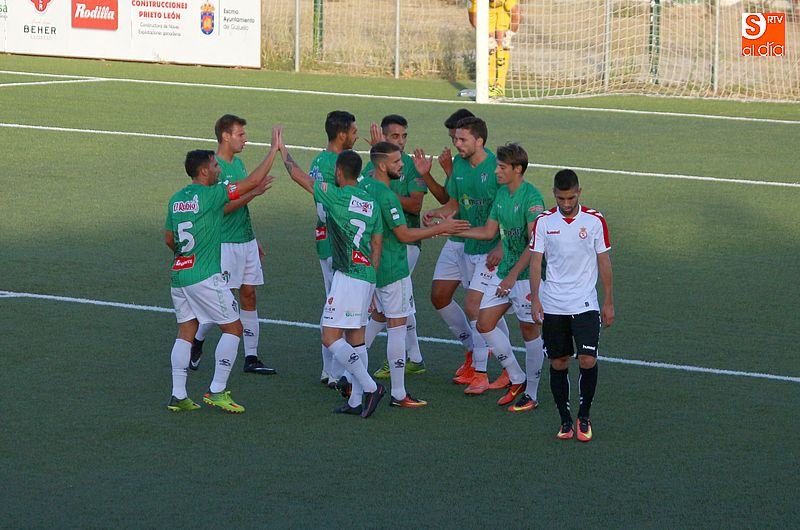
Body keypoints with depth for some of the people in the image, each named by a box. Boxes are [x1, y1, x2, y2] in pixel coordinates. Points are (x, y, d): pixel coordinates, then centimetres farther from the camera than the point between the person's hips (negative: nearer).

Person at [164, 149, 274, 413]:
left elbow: (169, 239, 20)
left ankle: (178, 395, 5)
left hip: (179, 273, 8)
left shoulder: (176, 199, 10)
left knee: (186, 331, 12)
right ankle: (217, 391, -1)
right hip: (205, 277, -7)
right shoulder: (211, 194, -11)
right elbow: (254, 180, -6)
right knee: (233, 328, 2)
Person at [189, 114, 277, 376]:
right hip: (225, 244, -8)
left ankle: (251, 358, 8)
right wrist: (252, 194, -24)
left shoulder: (238, 163, 13)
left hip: (246, 241, 8)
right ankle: (197, 341, 19)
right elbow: (222, 207, -21)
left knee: (249, 295, 6)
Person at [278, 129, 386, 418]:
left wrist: (282, 150, 17)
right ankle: (356, 400, 11)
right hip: (367, 276, 8)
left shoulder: (336, 196, -10)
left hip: (347, 276, -8)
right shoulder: (371, 203, 11)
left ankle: (370, 387, -12)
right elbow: (377, 247, 14)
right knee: (355, 338, 11)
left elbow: (299, 176, 1)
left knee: (331, 337, -6)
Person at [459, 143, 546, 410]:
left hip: (528, 273, -9)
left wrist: (513, 275, -25)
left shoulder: (531, 197, -18)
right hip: (505, 270, 9)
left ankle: (531, 394, 13)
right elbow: (489, 231, 16)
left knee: (529, 330, 1)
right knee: (484, 323, 6)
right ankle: (517, 380, 19)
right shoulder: (501, 194, 8)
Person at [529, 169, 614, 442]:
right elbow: (536, 261, 0)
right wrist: (534, 299, -10)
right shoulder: (543, 222, 0)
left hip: (585, 304, -1)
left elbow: (604, 262, 4)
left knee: (588, 360, -11)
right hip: (552, 306, 1)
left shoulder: (595, 220, -2)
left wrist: (609, 302, 4)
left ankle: (584, 417, 6)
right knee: (558, 363, 5)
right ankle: (565, 419, 17)